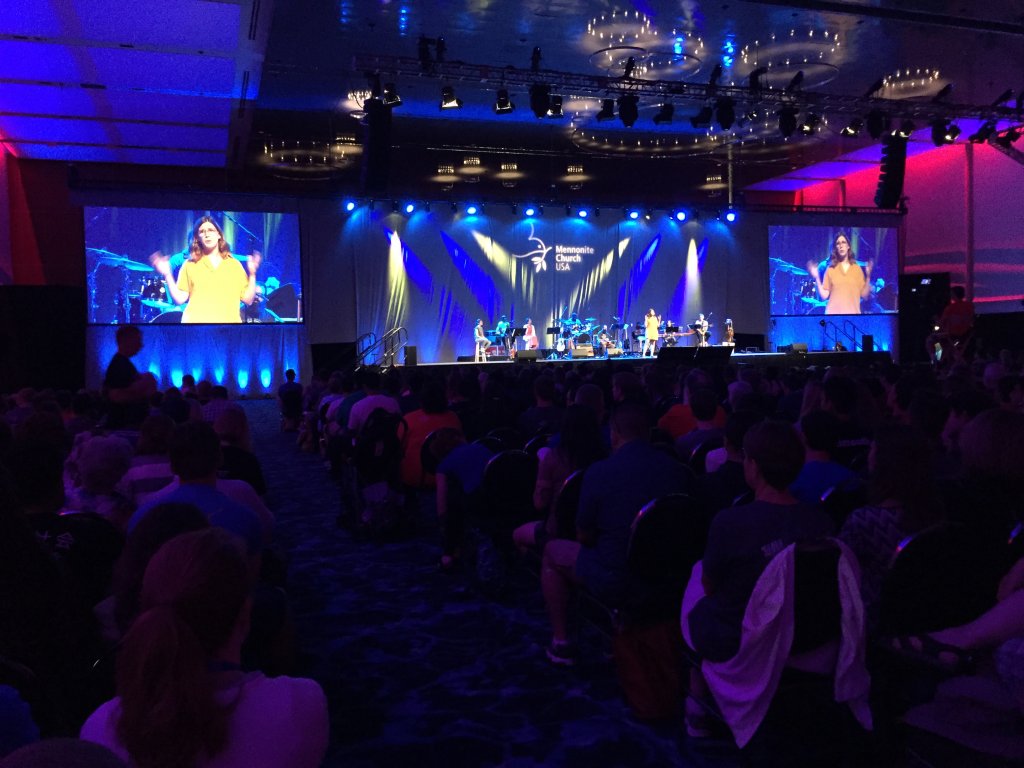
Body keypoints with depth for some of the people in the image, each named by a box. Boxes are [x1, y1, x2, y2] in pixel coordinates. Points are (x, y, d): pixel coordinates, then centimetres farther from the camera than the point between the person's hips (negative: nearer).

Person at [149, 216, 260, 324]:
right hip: (196, 322, 0)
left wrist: (252, 273, 0)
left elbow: (247, 300, 9)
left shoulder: (234, 264, 13)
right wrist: (167, 275, -3)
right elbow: (179, 299, 6)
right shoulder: (190, 265, 12)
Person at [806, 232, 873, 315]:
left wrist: (868, 276, -4)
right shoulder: (831, 269, 8)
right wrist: (817, 278, -7)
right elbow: (824, 295, 2)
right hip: (833, 313, -1)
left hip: (853, 314, 1)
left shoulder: (857, 269, 10)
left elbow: (864, 295, 5)